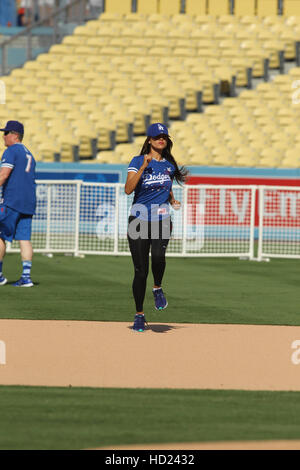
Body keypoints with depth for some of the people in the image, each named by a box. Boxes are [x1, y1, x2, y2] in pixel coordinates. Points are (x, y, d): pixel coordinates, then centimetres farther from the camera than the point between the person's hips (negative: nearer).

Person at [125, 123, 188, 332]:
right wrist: (144, 167, -23)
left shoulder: (169, 165, 11)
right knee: (140, 270, -2)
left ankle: (158, 289, 1)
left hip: (162, 220, 2)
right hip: (139, 219, -2)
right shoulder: (138, 161, -2)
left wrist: (173, 201, 7)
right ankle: (139, 315, 13)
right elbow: (128, 189, -16)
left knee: (158, 255, -28)